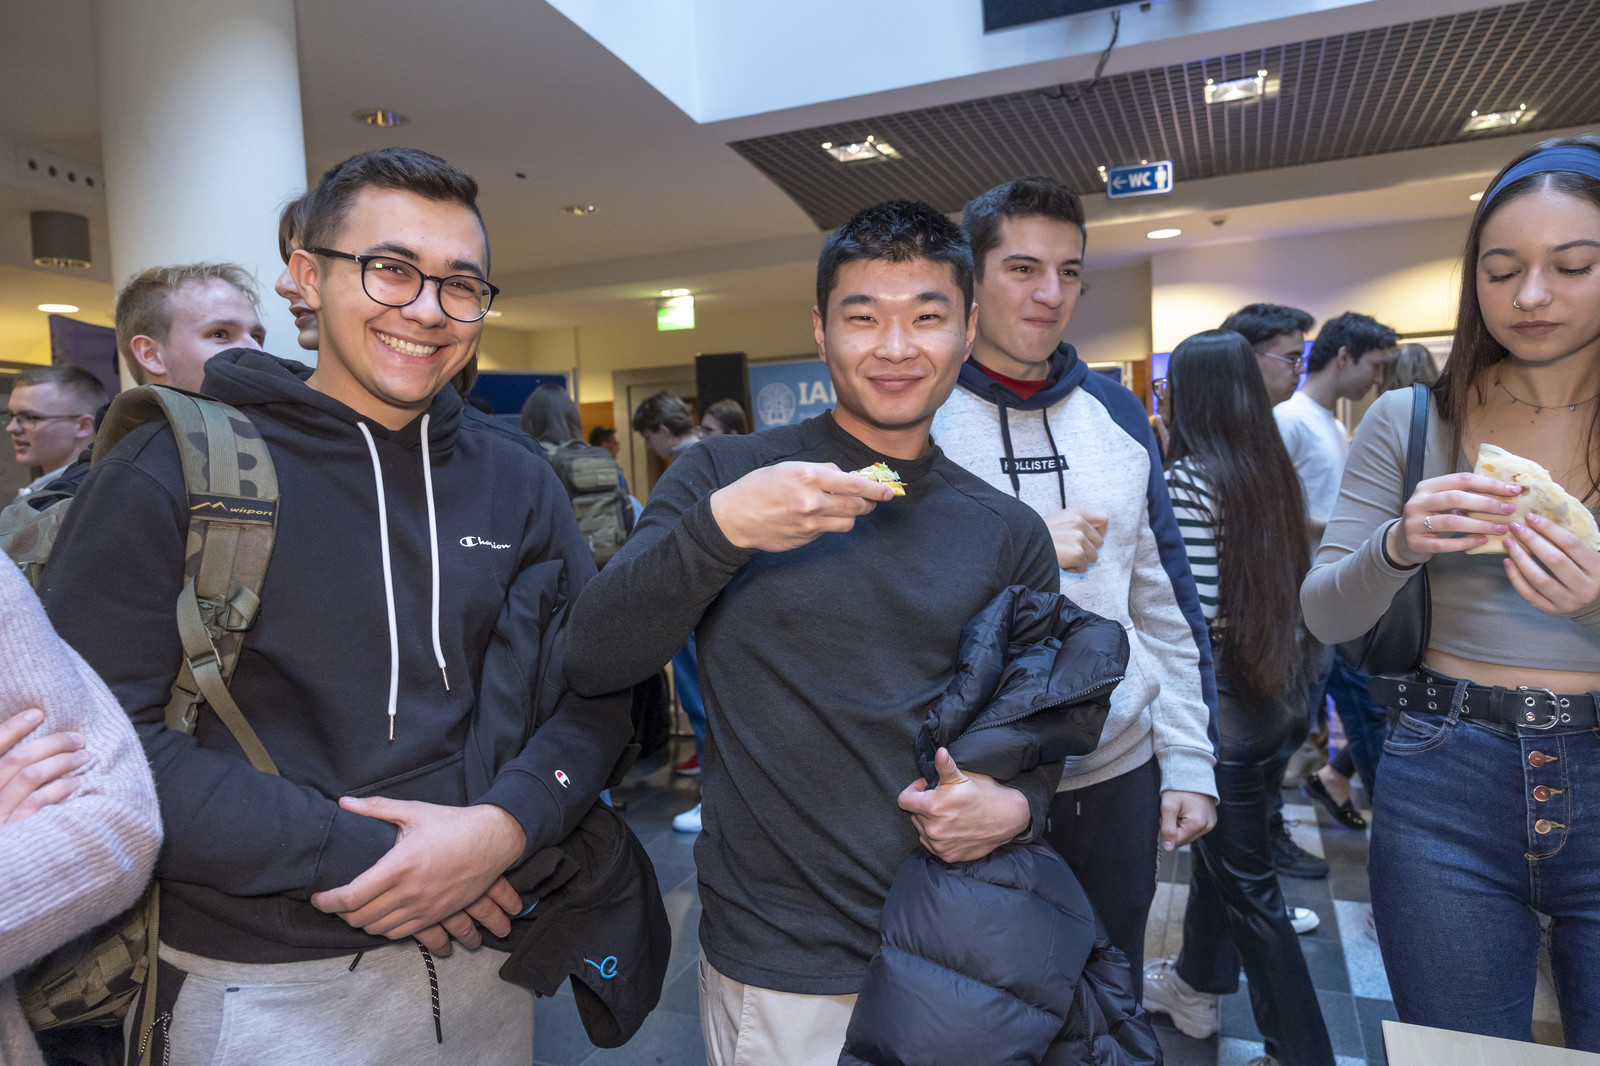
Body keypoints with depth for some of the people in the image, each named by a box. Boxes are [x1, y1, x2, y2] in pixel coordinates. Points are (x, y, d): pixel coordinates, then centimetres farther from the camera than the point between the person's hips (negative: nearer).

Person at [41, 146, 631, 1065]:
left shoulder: (517, 479, 1)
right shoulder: (173, 475, -9)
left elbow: (598, 685, -1)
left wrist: (505, 827, -17)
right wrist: (348, 854, -19)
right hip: (267, 987, -3)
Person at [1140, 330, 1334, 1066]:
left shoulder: (1190, 479, -19)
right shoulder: (1270, 468, 3)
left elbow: (1197, 612, -23)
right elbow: (1288, 585, 11)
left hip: (1224, 702, -8)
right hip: (1280, 693, 8)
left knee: (1247, 880, 8)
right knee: (1223, 844, 24)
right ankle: (1197, 983, 43)